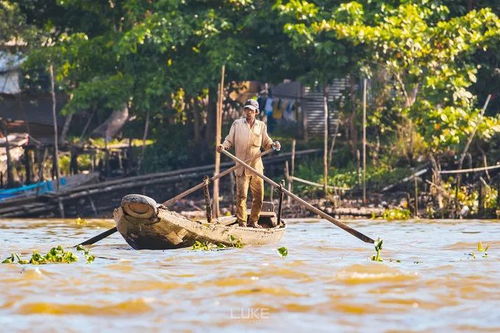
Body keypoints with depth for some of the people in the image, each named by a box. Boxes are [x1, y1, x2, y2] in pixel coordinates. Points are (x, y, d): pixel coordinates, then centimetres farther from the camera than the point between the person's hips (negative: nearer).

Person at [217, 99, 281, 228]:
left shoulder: (261, 126, 10)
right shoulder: (237, 124, 4)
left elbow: (266, 143, 15)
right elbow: (229, 140, 6)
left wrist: (273, 145, -5)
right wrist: (223, 146, -14)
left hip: (257, 165, 3)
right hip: (242, 166, -3)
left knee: (258, 196, 6)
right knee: (242, 195, -8)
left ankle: (253, 221, 18)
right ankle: (242, 222, -5)